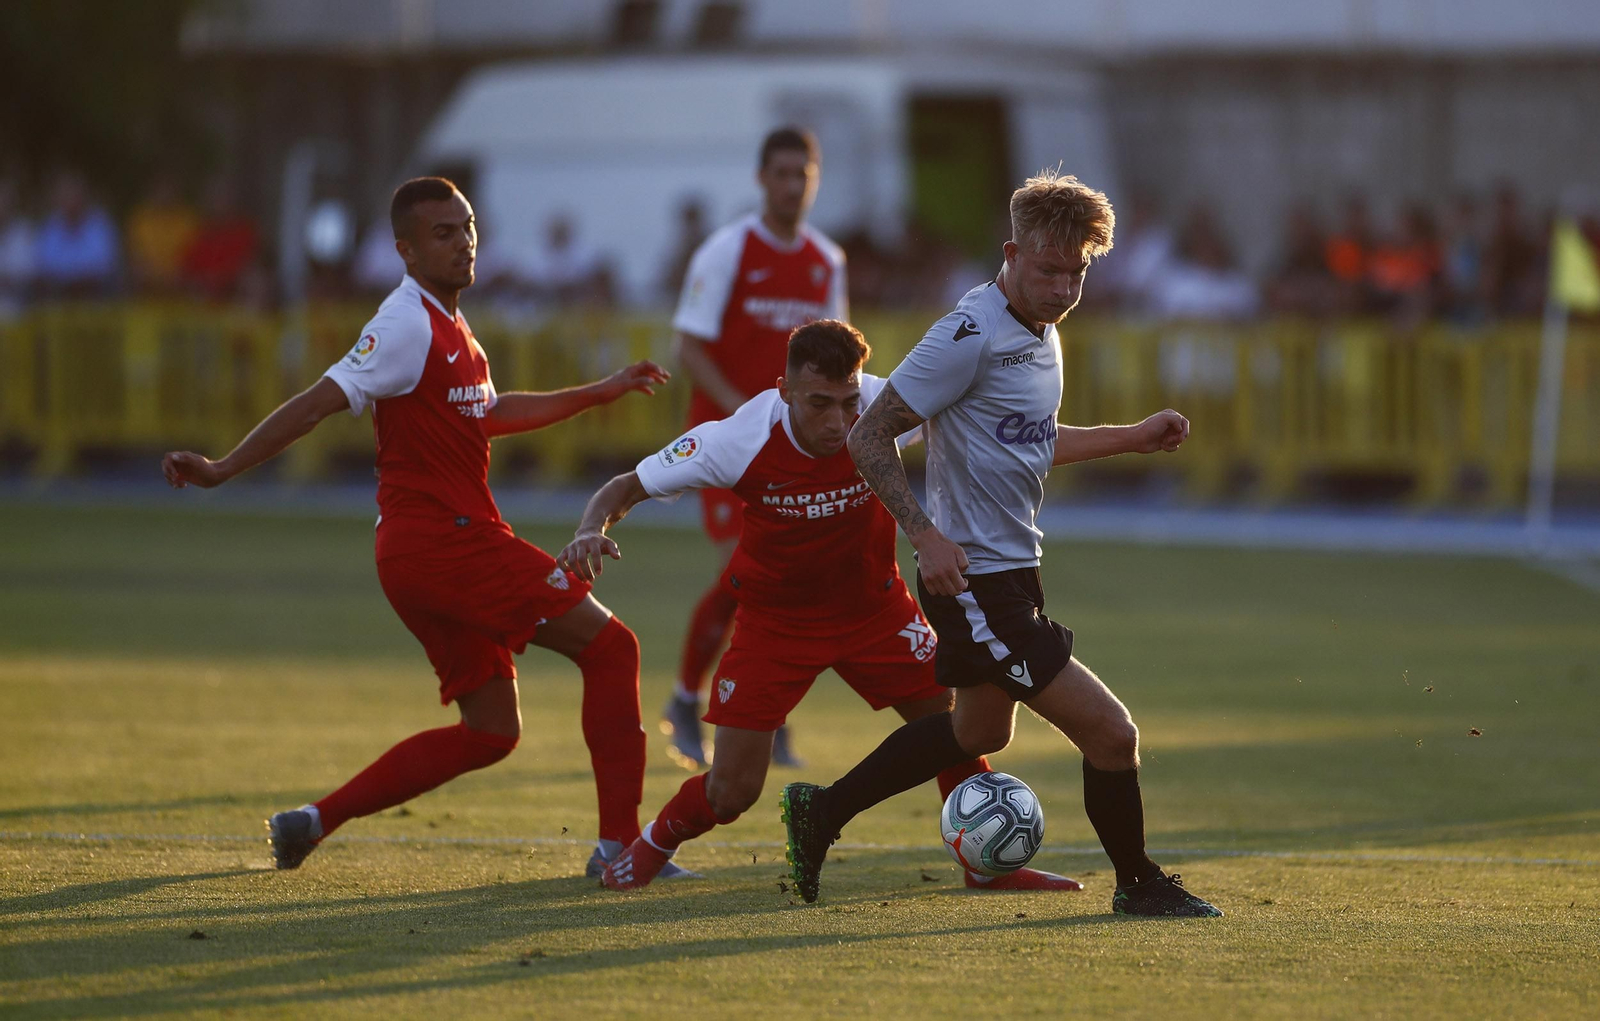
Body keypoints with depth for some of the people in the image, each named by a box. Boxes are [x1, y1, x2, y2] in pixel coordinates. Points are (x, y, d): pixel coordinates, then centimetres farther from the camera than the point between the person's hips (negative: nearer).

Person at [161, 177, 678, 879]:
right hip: (447, 540, -10)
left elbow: (487, 413, 33)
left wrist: (602, 393, 37)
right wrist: (224, 469, -25)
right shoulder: (408, 326, -13)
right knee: (609, 646, -6)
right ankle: (619, 842, -9)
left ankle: (313, 821, 10)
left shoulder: (448, 326, 18)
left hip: (436, 548, 10)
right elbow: (321, 402, -18)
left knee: (490, 730, 12)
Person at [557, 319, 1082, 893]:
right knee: (730, 793, -5)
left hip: (874, 608, 2)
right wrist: (592, 531, -37)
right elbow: (627, 488, -16)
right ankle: (656, 843, 28)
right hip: (774, 621, -2)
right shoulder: (740, 441, -28)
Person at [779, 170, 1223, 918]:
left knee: (980, 730, 28)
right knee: (1109, 731, -10)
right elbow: (870, 437, -20)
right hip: (974, 577, -11)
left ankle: (822, 812, 39)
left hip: (1010, 574, 11)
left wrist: (1135, 437, 21)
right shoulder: (971, 337, -20)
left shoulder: (1040, 331, 9)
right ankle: (1138, 884, 9)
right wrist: (926, 536, -28)